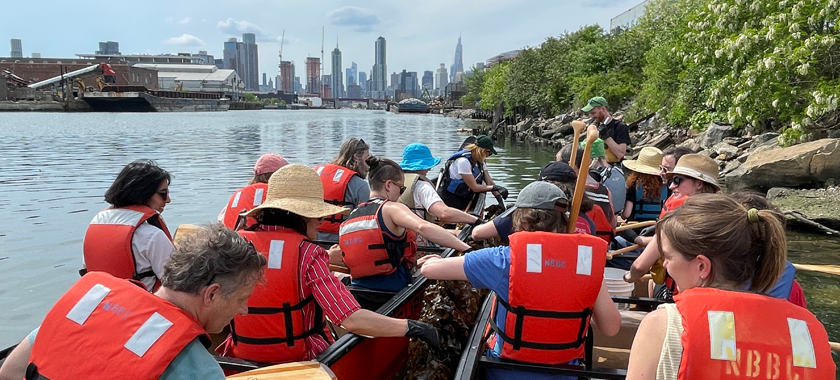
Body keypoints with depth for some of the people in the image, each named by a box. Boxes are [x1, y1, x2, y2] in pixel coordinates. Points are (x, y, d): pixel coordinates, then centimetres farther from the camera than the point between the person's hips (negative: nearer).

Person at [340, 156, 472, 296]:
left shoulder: (352, 216, 8)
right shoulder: (391, 208, -12)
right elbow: (424, 227, -31)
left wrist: (414, 262, 18)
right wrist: (468, 249, -31)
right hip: (393, 289, -7)